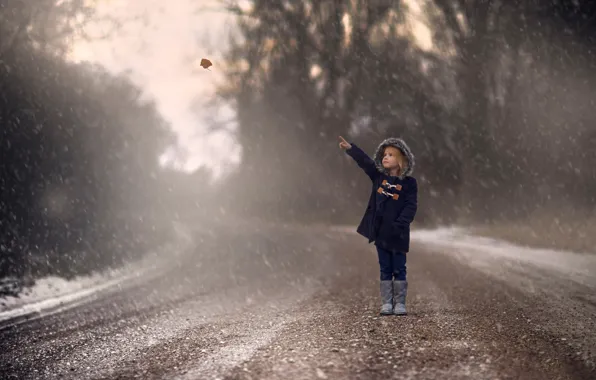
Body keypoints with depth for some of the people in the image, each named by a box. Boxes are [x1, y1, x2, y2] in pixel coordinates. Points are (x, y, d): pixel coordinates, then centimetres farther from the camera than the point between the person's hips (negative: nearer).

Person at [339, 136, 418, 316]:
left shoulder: (409, 183, -6)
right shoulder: (378, 176, 5)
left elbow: (411, 206, -12)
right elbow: (364, 161, -5)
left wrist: (400, 225, -22)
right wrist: (350, 148, -18)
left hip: (398, 233, -3)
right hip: (380, 232, 4)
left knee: (399, 270, 4)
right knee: (385, 270, 8)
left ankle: (400, 303, 10)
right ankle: (386, 303, 12)